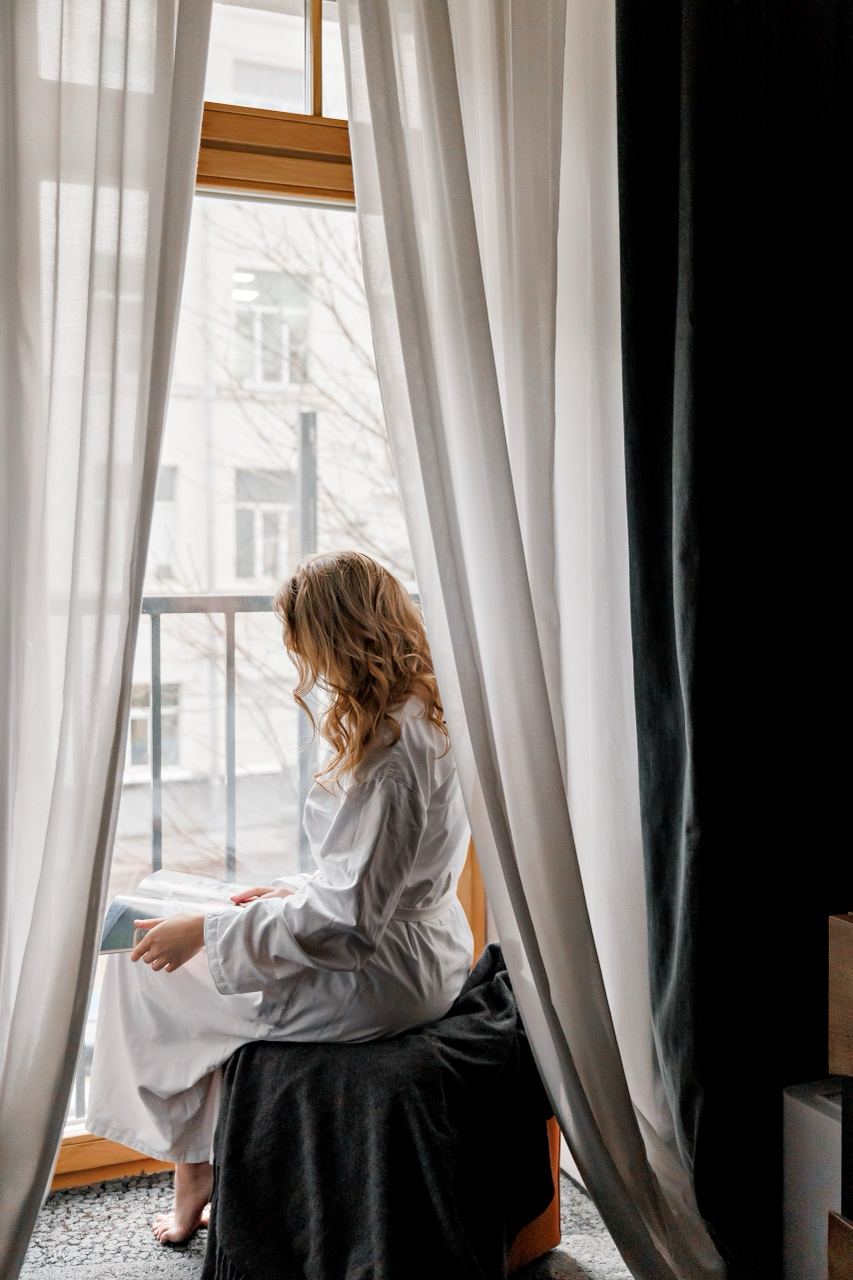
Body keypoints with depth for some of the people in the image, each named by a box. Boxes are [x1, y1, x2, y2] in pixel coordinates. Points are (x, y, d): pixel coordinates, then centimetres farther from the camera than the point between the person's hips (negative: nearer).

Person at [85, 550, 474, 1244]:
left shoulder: (388, 754, -26)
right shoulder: (426, 716, 3)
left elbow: (347, 923, -25)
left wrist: (206, 929, -17)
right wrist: (302, 889, 9)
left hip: (383, 979, -10)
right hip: (425, 954, 10)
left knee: (147, 968, 4)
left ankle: (195, 1168, 23)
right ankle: (208, 1166, 27)